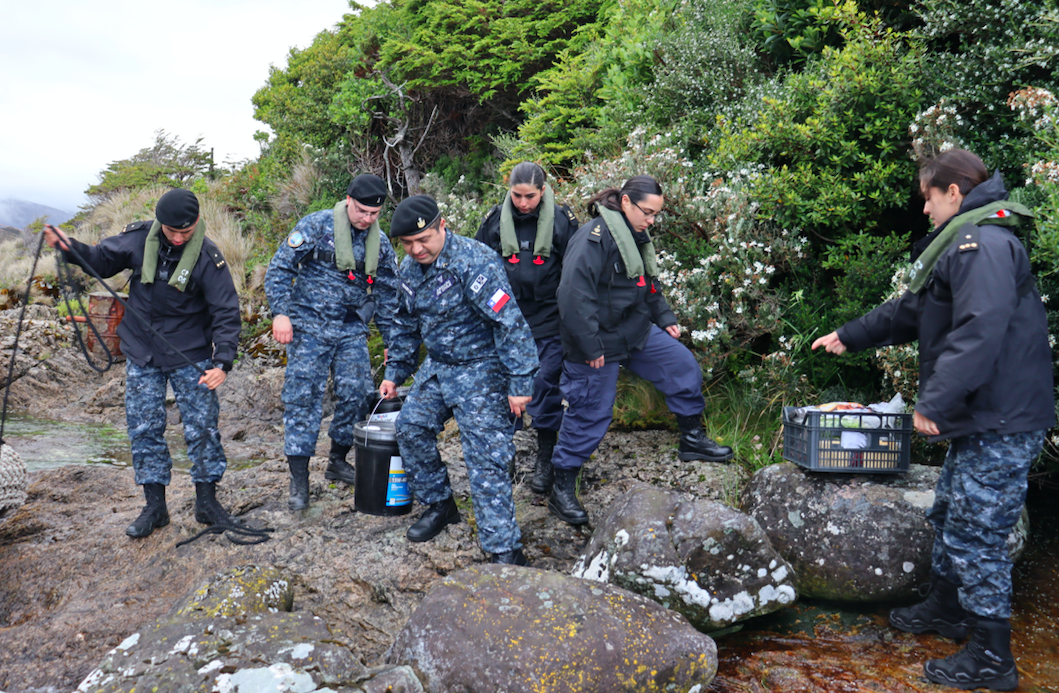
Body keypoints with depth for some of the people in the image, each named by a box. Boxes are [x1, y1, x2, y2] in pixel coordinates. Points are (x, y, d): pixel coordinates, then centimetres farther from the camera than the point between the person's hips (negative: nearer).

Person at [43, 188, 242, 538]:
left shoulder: (209, 257, -16)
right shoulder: (138, 237, -7)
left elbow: (226, 313, -16)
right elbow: (102, 260, 11)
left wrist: (222, 362, -26)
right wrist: (70, 248, -8)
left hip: (190, 355, -3)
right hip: (141, 353, 3)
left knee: (202, 427, 0)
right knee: (144, 428, 5)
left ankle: (206, 501, 16)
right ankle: (154, 506, 16)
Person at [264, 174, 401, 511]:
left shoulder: (381, 244, 7)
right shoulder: (316, 226, -8)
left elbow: (387, 295, 15)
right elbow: (279, 268, -7)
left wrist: (392, 341, 12)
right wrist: (281, 312, -18)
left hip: (352, 332, 4)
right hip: (310, 328, -4)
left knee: (357, 394, 3)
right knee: (303, 396, -5)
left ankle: (338, 461, 23)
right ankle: (299, 478, 2)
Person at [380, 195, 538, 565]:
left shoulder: (475, 262, -23)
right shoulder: (410, 268, 4)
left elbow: (510, 323, -25)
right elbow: (406, 325, 19)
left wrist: (519, 384, -25)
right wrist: (395, 373, 21)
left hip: (480, 369, -8)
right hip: (437, 366, 8)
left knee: (485, 456, -11)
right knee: (411, 427, 7)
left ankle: (505, 550, -5)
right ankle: (439, 504, 29)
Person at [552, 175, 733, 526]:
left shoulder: (637, 237, 8)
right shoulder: (595, 237, -23)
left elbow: (649, 284, 23)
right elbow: (573, 294, -30)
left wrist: (665, 319, 16)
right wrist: (590, 346, -27)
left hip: (638, 332, 9)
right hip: (601, 345, -9)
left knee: (684, 366, 12)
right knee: (591, 413, -1)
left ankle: (692, 440, 32)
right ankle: (562, 490, 15)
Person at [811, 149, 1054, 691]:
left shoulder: (983, 244, -18)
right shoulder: (961, 245, 18)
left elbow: (980, 330, -30)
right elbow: (911, 311, 28)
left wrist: (935, 402, -28)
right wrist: (850, 336, 33)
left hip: (1001, 422, -11)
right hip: (980, 419, 11)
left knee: (975, 534, -3)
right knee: (949, 515, 22)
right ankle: (946, 611, 41)